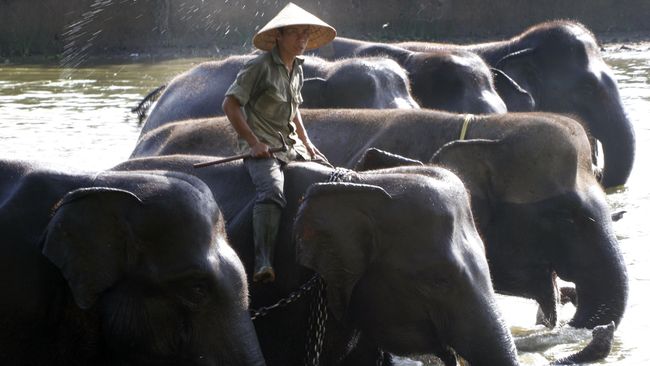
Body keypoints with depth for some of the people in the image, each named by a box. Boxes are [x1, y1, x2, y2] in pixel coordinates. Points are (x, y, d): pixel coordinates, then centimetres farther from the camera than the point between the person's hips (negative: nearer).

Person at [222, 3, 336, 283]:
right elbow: (230, 104, -12)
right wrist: (254, 142, -17)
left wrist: (307, 143, 18)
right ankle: (263, 263, -47)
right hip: (261, 148, -9)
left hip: (292, 147, 9)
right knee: (272, 191, -34)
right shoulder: (260, 66, -9)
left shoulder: (296, 69, 17)